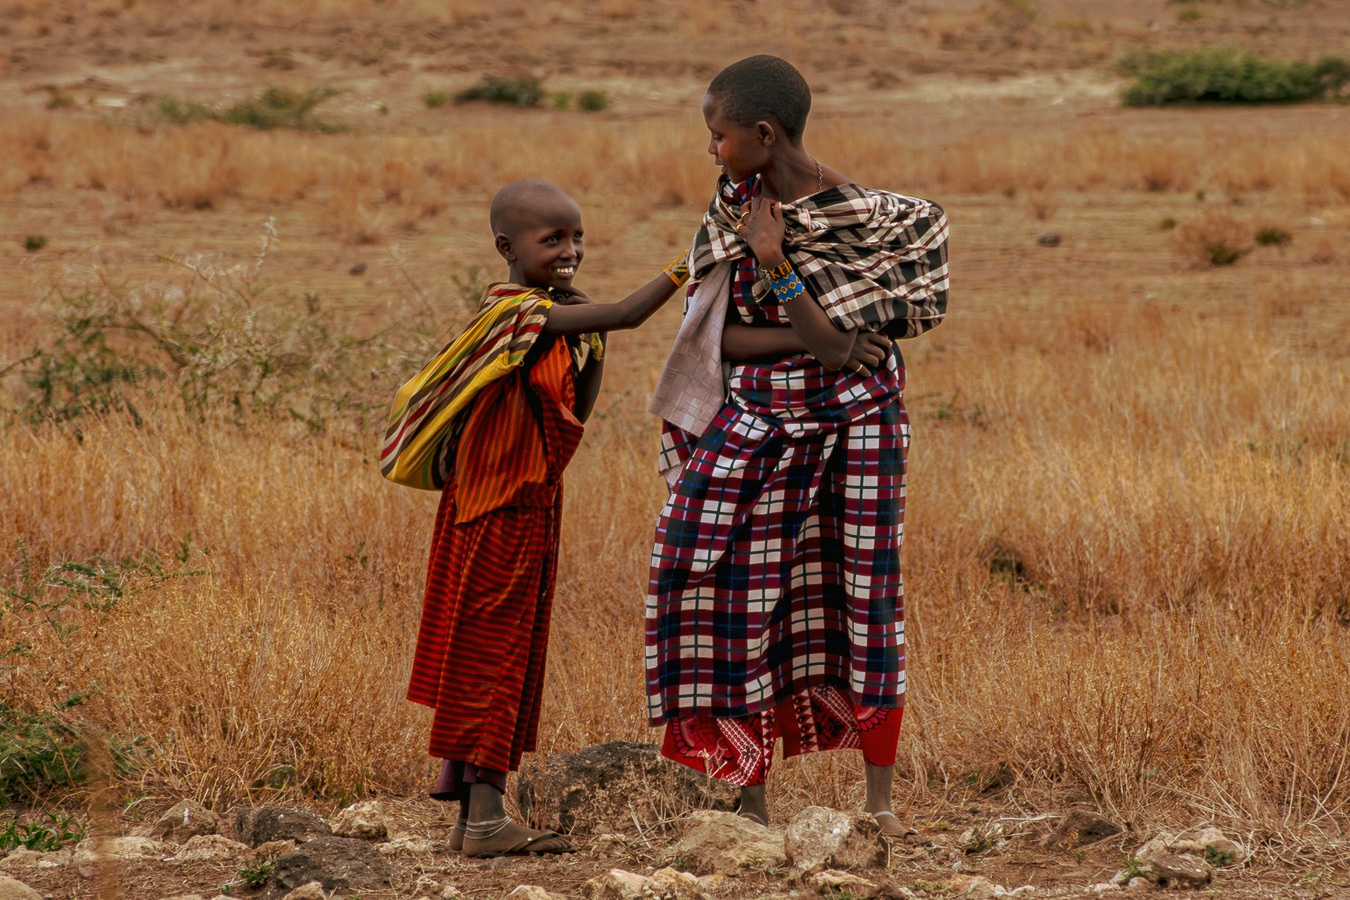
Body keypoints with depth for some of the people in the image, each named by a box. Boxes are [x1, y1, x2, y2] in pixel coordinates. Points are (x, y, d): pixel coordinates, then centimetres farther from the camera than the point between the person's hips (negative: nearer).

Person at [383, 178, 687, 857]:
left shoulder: (550, 319, 10)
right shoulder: (515, 312, -19)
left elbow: (573, 416, 10)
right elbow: (626, 315, -26)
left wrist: (591, 346, -2)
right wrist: (691, 265, -25)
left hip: (530, 511, 9)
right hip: (496, 515, -9)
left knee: (503, 658, 11)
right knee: (491, 654, -6)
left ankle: (471, 815, 17)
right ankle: (484, 819, -3)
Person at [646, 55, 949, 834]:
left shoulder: (859, 217, -12)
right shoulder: (737, 203, 0)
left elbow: (835, 347, -17)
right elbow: (710, 332, -4)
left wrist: (773, 261, -21)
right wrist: (806, 337, -16)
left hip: (851, 419, -4)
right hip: (752, 422, 4)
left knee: (866, 596, 0)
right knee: (741, 598, 0)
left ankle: (881, 801, 8)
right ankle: (753, 798, 7)